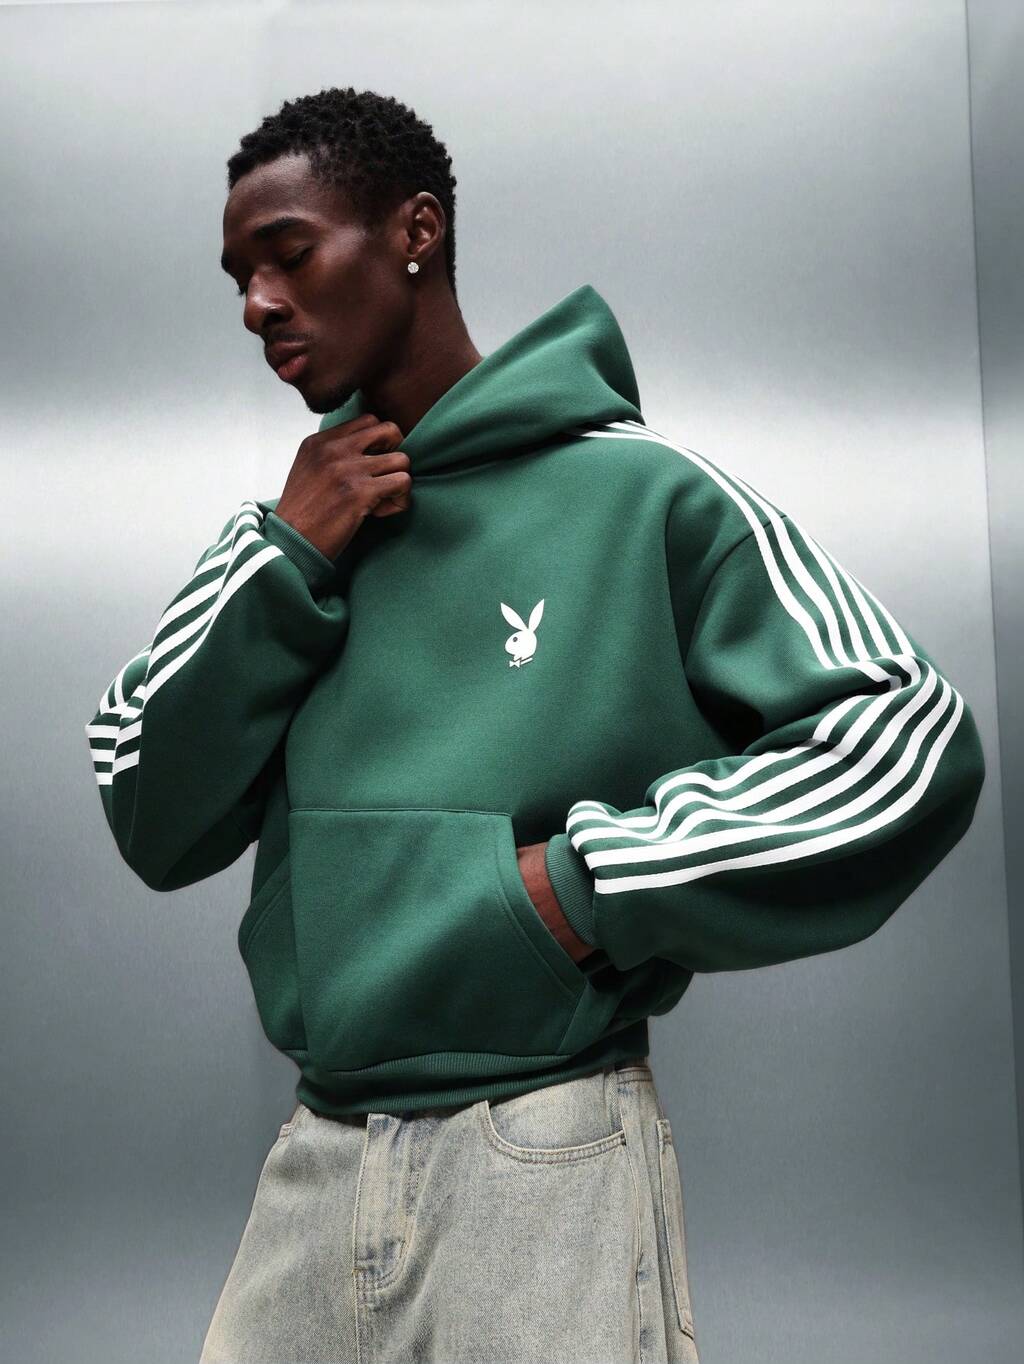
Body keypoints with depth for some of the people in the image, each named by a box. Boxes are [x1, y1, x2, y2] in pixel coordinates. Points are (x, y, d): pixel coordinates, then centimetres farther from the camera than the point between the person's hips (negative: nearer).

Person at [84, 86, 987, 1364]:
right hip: (313, 1161, 5)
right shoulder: (286, 527, 9)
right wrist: (285, 562, -6)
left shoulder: (645, 494, -6)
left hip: (545, 1164, -4)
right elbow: (153, 827, 4)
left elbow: (909, 741, -10)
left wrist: (589, 884, -15)